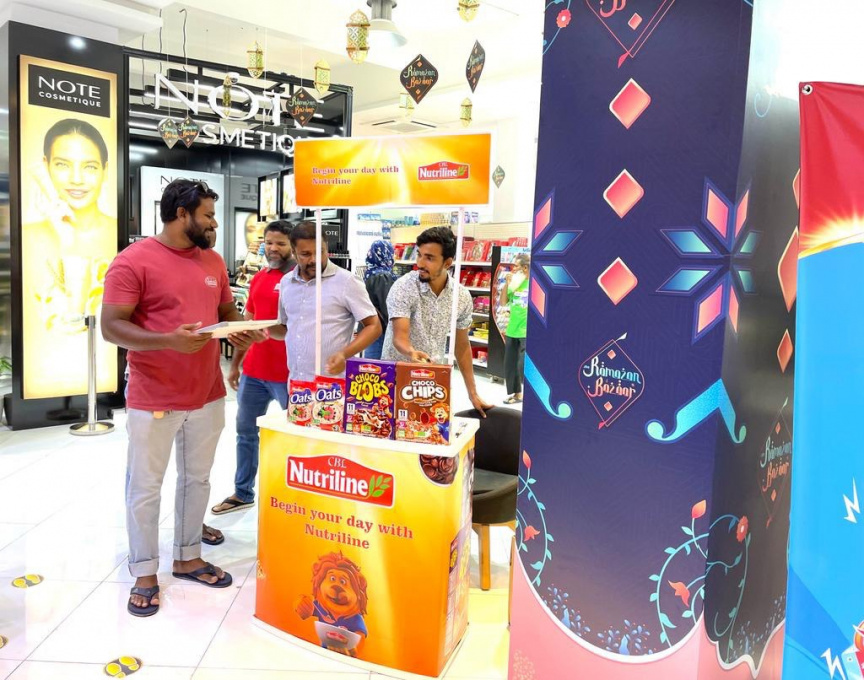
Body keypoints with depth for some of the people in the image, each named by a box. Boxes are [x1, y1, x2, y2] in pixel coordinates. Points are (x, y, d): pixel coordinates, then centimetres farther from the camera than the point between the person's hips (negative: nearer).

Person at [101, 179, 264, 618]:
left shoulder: (213, 261, 7)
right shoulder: (133, 260, -12)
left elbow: (228, 312, 17)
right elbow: (110, 327, -16)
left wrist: (241, 332, -6)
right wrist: (168, 340, -29)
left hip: (207, 395, 6)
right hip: (153, 400, -6)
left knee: (197, 479, 17)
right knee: (145, 487, 7)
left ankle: (188, 557, 34)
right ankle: (145, 573, 24)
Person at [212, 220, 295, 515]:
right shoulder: (258, 279, 12)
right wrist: (234, 365, 18)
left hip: (287, 373, -7)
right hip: (252, 371, 8)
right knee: (246, 432, 17)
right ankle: (243, 493, 33)